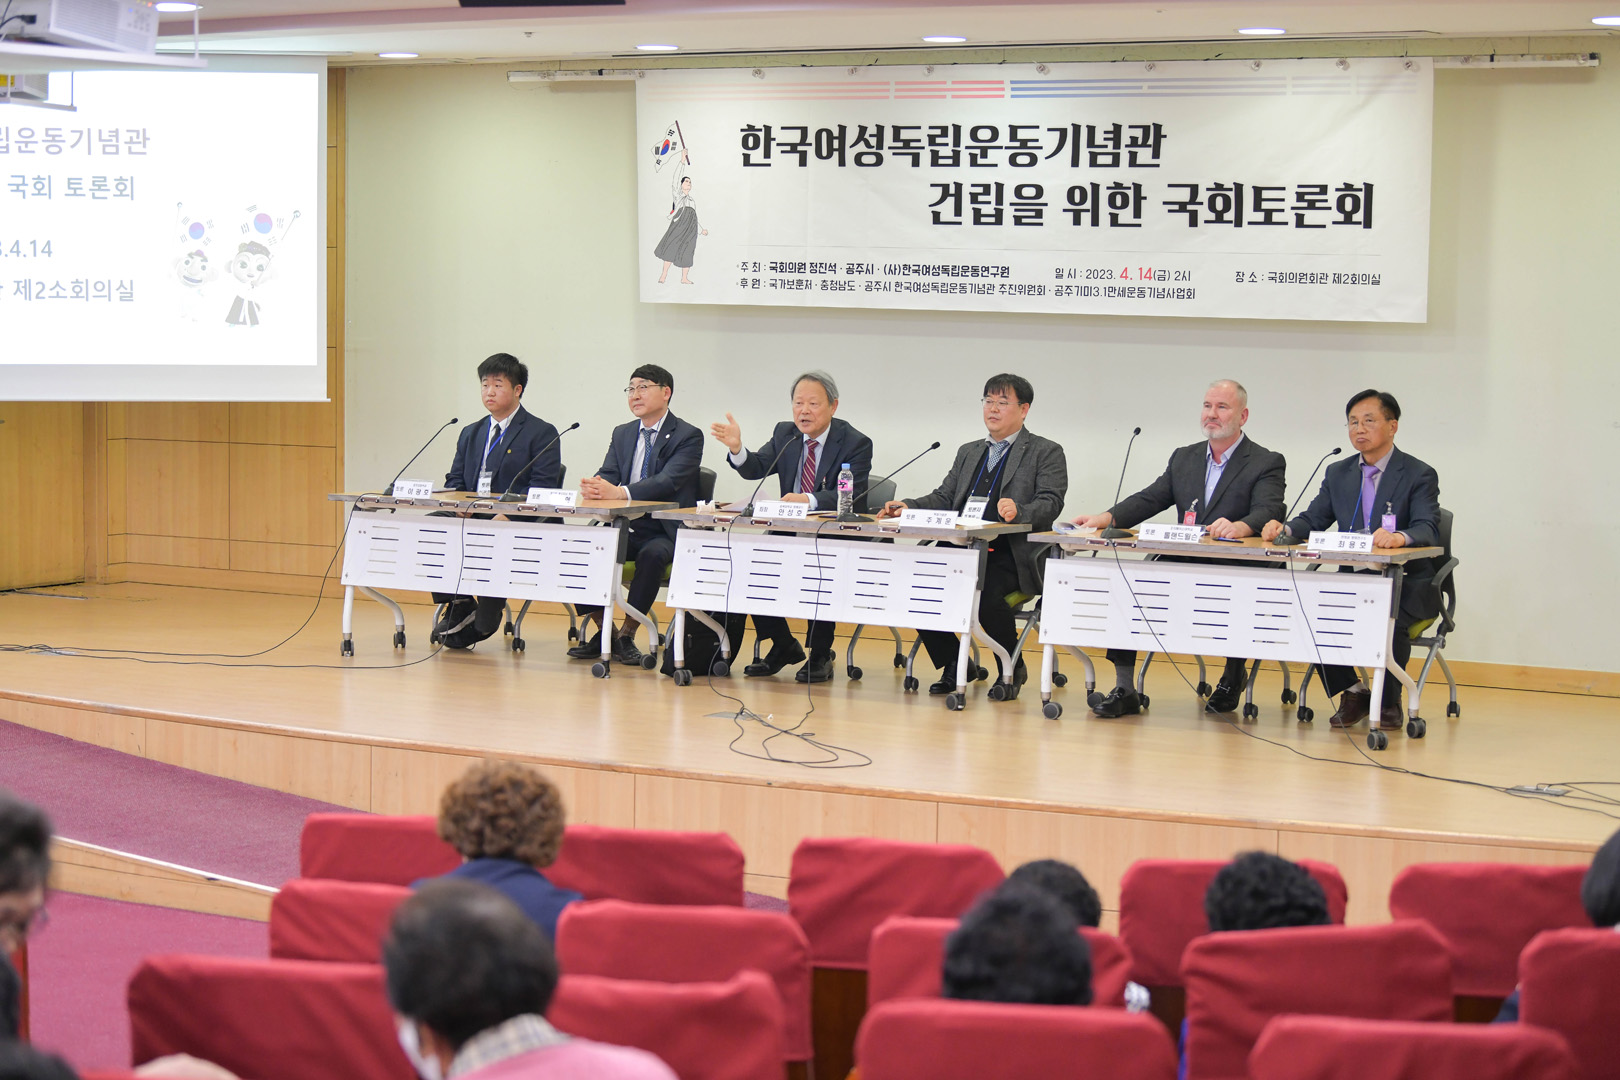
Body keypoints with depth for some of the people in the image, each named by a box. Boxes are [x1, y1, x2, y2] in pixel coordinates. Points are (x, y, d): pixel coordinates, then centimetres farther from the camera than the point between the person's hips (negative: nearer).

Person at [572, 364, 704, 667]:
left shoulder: (688, 436, -5)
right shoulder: (622, 434, 16)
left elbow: (668, 481, -21)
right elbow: (607, 474, 4)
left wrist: (620, 492, -35)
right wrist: (594, 486, -23)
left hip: (667, 533, -6)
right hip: (626, 529, 6)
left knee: (652, 554, -37)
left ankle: (627, 634, -21)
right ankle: (603, 630, -4)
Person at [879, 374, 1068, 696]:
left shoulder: (1046, 453, 6)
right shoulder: (969, 452, 26)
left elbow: (1050, 504, -8)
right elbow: (944, 498, 19)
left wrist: (1019, 511, -29)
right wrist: (907, 507, 0)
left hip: (1011, 555, -6)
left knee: (988, 595, -35)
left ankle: (1012, 669, -6)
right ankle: (952, 664, -1)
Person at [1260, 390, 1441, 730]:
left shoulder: (1419, 476, -3)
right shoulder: (1338, 473, 14)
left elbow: (1427, 530, -18)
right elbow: (1313, 520, 7)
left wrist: (1399, 537, -41)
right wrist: (1284, 529, -17)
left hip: (1405, 584, -5)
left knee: (1390, 618, -35)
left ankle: (1390, 702, -9)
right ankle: (1352, 693, -2)